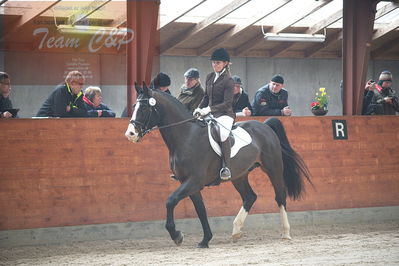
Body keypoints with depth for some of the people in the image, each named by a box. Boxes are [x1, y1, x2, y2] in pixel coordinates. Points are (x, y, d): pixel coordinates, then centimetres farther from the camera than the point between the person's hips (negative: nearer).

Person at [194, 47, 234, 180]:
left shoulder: (228, 80, -8)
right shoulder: (210, 77, 13)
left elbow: (227, 103, -15)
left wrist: (209, 109, -23)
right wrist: (199, 108, 4)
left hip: (224, 114, -8)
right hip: (210, 114, 8)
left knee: (223, 134, -37)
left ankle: (226, 168, -32)